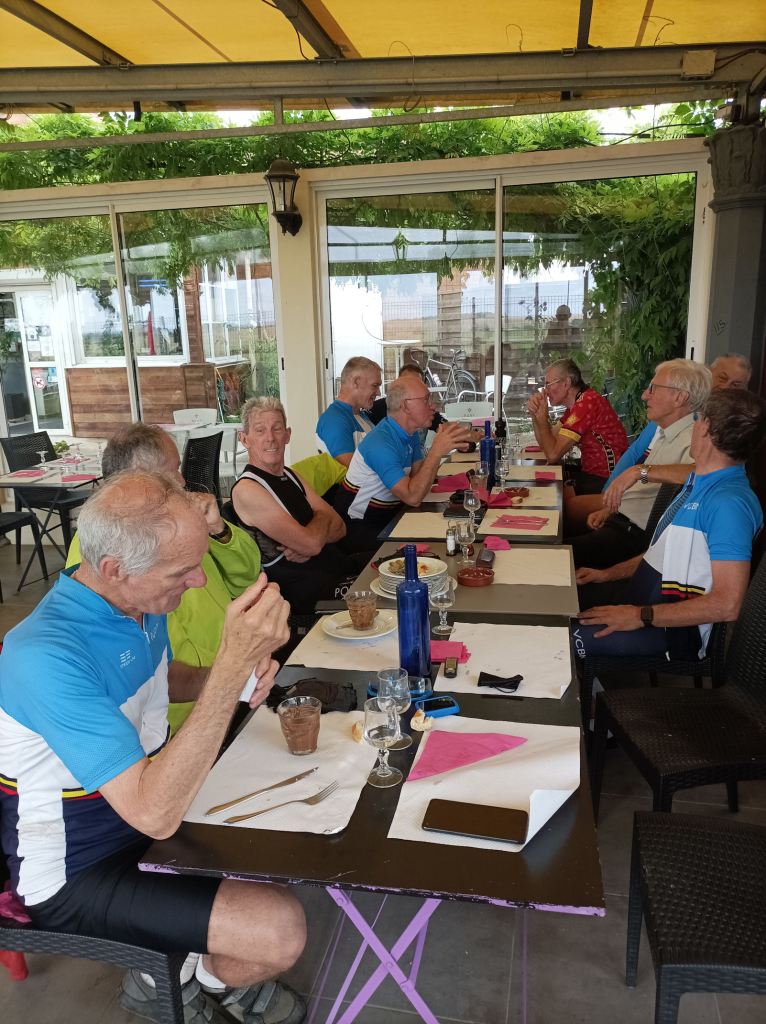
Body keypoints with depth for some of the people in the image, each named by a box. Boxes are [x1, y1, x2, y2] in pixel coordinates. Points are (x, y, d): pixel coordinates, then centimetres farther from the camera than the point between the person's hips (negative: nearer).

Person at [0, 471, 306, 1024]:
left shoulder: (139, 600, -9)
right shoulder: (47, 657, -34)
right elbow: (154, 814, -39)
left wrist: (230, 673, -10)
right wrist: (234, 664, -43)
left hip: (148, 797, 8)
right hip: (78, 869, -8)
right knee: (281, 930, -16)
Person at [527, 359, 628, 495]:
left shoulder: (587, 402, -21)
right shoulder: (574, 405, 11)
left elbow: (552, 454, -23)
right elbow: (546, 444, 13)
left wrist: (542, 416, -12)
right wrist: (534, 414, -1)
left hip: (606, 481, -9)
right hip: (591, 474, 9)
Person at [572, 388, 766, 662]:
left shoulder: (730, 503, -21)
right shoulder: (698, 482, 11)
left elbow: (726, 605, -26)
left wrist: (641, 616, -23)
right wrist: (607, 574, 12)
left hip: (669, 630, -9)